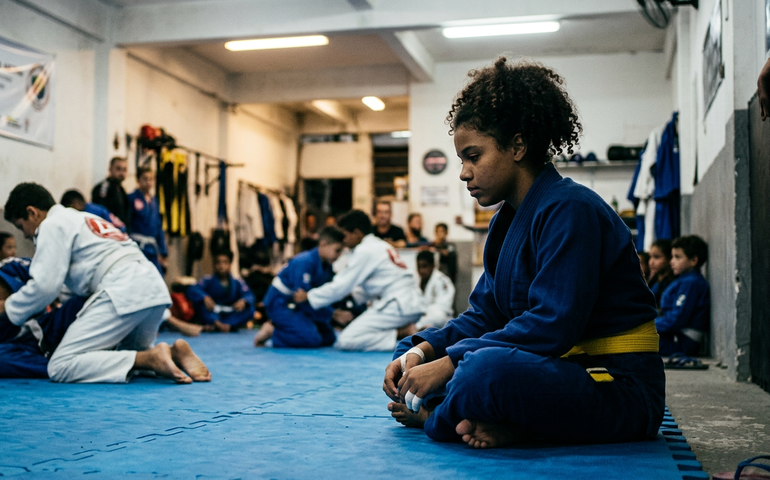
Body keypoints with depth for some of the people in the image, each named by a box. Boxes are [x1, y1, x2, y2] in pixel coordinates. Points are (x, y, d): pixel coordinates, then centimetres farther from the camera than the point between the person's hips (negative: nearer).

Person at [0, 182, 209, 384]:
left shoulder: (51, 225, 4)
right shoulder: (81, 218, 32)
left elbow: (45, 285, -4)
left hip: (123, 292, -9)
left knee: (61, 367, -9)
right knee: (132, 353, 33)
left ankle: (151, 359, -20)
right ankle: (173, 353, 1)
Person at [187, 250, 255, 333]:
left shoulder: (238, 282, 3)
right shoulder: (208, 280, -3)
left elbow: (249, 295, -11)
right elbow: (192, 290, -19)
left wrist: (243, 301, -36)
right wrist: (204, 297, -40)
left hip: (231, 316, 1)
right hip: (212, 315, -1)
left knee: (250, 309, -25)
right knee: (199, 301, -24)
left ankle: (214, 327, -36)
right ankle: (217, 323, -44)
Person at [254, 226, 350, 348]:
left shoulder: (327, 266, 1)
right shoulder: (304, 262, -26)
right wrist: (332, 314, -27)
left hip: (296, 306, 10)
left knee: (328, 338, 8)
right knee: (312, 339, -26)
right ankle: (271, 331, -5)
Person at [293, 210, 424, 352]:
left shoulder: (364, 251, -9)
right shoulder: (380, 246, 20)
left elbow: (341, 286, -8)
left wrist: (307, 296, 2)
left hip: (397, 307, -10)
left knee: (345, 341, -12)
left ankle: (401, 334, -15)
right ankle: (404, 330, 3)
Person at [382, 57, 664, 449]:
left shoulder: (569, 210, -16)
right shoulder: (507, 221, 13)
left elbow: (554, 325, -26)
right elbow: (484, 316, 11)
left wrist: (450, 362, -26)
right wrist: (423, 349, -7)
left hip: (620, 391, -9)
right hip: (557, 373, 10)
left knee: (488, 368, -38)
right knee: (410, 360, 5)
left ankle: (436, 418, -9)